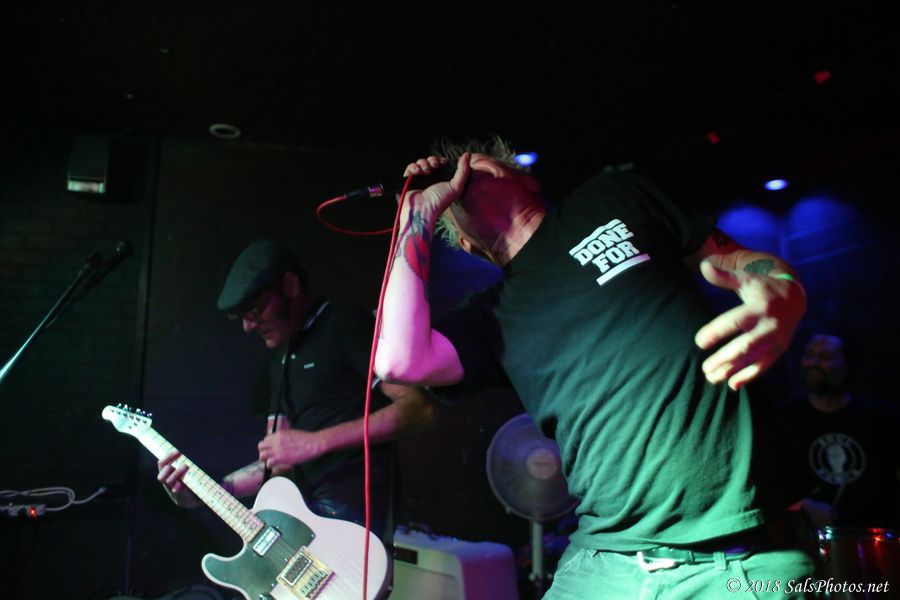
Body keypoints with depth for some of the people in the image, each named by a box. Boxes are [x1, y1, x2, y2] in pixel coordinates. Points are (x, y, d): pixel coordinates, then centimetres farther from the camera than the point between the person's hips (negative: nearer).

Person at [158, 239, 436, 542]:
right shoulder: (283, 358, 19)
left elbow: (419, 407, -17)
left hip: (352, 517, -8)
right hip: (309, 514, 8)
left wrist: (316, 442, -19)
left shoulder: (346, 324, -7)